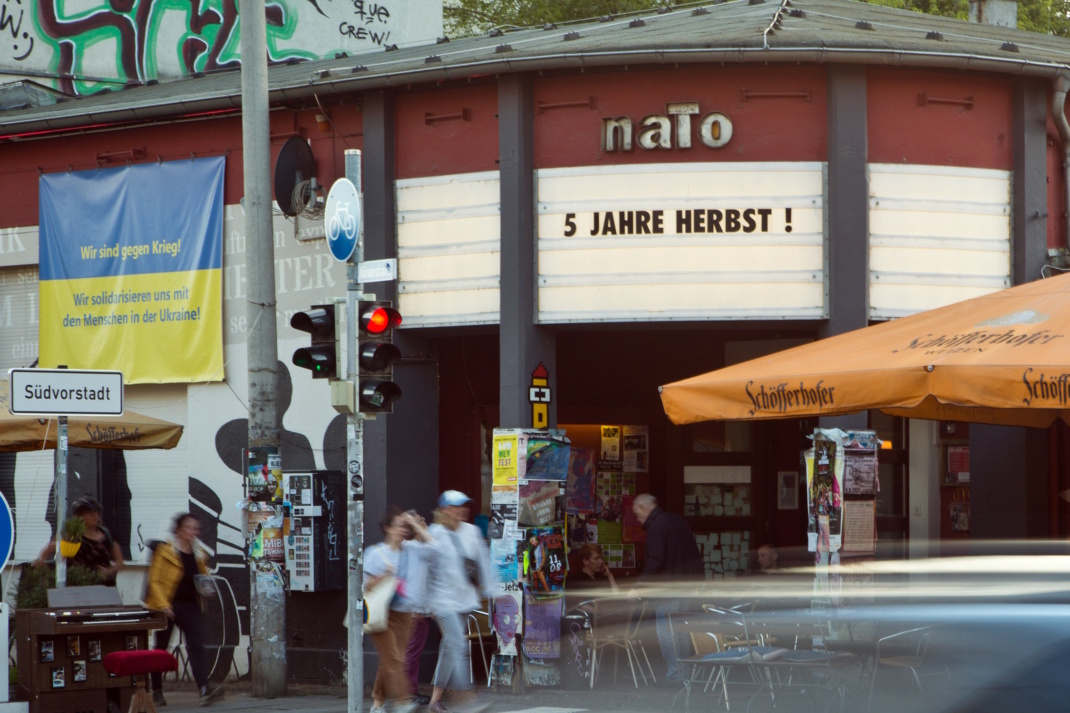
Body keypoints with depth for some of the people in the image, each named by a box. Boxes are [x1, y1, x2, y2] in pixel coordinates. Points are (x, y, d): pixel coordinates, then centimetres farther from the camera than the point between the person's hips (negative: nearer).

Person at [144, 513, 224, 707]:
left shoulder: (198, 553, 11)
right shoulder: (165, 551, -5)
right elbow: (154, 581, -8)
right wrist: (163, 605, -18)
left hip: (190, 605, 4)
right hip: (168, 606, -4)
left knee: (196, 644, -13)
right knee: (161, 647, 7)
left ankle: (205, 689, -25)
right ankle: (157, 691, 20)